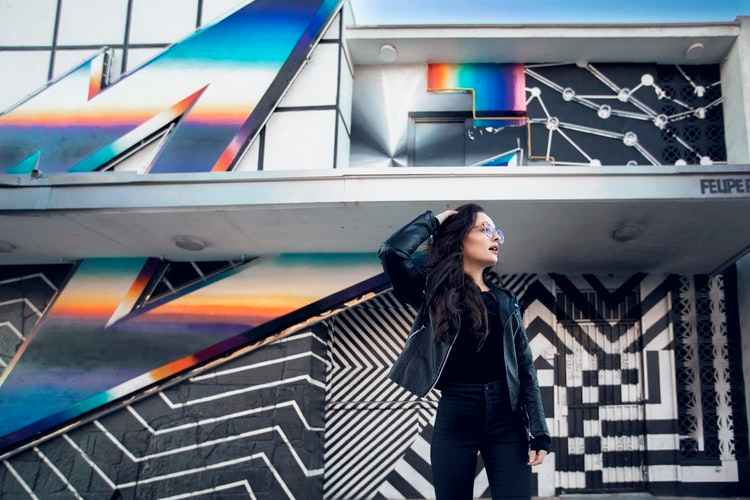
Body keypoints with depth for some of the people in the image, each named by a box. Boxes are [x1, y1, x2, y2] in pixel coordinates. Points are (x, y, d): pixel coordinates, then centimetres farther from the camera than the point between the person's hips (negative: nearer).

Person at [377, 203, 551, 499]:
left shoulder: (505, 300, 12)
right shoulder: (435, 292, 3)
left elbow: (524, 366, 9)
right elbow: (392, 252, -15)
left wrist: (538, 430, 0)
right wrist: (433, 220, 0)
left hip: (506, 417, 3)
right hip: (454, 417, -2)